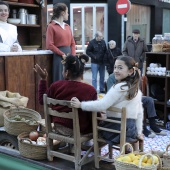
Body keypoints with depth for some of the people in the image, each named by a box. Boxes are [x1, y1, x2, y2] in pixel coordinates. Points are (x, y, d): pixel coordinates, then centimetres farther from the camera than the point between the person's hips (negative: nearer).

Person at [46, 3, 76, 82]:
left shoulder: (67, 26, 15)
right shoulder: (51, 26, -4)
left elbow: (72, 43, 14)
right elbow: (49, 45, -10)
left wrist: (73, 56, -1)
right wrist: (62, 54, -13)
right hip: (59, 57, -6)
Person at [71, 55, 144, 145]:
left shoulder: (119, 87, -17)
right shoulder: (137, 90, 7)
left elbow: (102, 105, -25)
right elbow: (139, 113, 11)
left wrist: (80, 104, -22)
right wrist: (139, 132, 16)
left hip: (117, 130, -8)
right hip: (131, 130, 8)